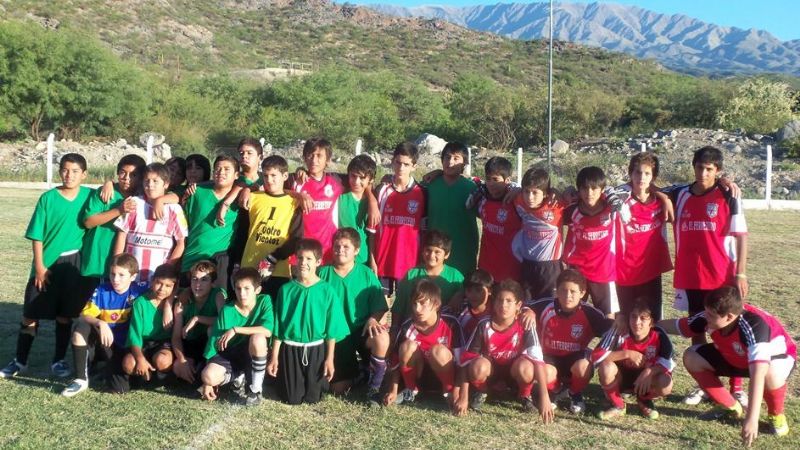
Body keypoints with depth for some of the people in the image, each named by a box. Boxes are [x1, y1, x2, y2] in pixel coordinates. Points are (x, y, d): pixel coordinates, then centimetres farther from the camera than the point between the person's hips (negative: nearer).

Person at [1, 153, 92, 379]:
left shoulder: (89, 195, -1)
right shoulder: (48, 198, -7)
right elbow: (37, 235, -5)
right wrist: (39, 266, -8)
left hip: (73, 263, 1)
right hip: (47, 262, -1)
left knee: (65, 314, 10)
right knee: (31, 314, 5)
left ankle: (59, 360, 22)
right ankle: (20, 361, 18)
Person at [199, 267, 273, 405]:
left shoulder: (264, 301, -14)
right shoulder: (227, 310, -13)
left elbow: (268, 331, -28)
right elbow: (214, 341, -10)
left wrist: (235, 329, -28)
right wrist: (208, 382, -10)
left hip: (253, 355, 0)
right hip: (230, 355, 0)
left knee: (257, 338, -35)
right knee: (208, 376, -29)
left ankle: (256, 389, -16)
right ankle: (238, 379, 5)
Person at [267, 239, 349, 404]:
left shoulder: (326, 291, -8)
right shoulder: (286, 289, -4)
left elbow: (332, 329, -4)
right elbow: (278, 326, 1)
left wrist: (329, 358, -6)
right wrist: (274, 357, 0)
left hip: (316, 349, -1)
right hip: (290, 349, 1)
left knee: (313, 398, 7)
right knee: (291, 398, 7)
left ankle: (317, 382, 39)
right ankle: (282, 378, 38)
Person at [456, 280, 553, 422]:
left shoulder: (525, 326, -21)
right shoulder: (484, 325, -19)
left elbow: (538, 359, -27)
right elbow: (467, 358, -19)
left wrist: (544, 397, -35)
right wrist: (463, 397, -23)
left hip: (514, 370, 0)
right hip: (491, 369, 0)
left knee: (525, 367, -35)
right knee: (478, 366, -34)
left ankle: (525, 395, -1)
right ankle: (480, 393, 0)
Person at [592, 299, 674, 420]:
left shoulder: (659, 336, -21)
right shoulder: (619, 332, -26)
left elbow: (668, 362, -19)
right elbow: (597, 355, -31)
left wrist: (649, 372, -36)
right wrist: (627, 353, -33)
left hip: (645, 377, 1)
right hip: (621, 377, -1)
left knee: (665, 385, -29)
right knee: (606, 368, -33)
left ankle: (644, 400, 8)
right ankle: (617, 405, -4)